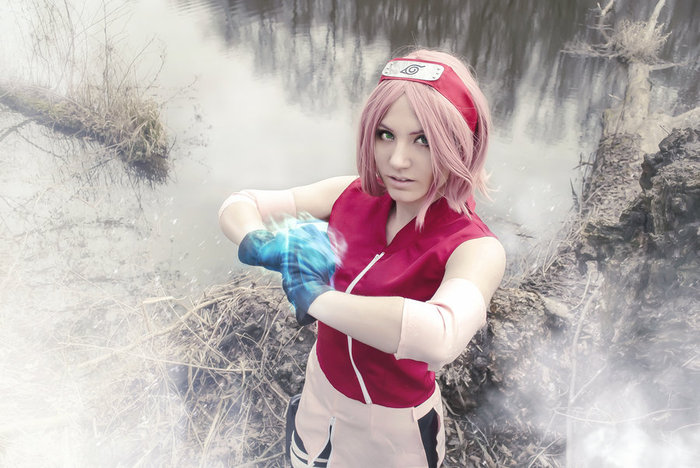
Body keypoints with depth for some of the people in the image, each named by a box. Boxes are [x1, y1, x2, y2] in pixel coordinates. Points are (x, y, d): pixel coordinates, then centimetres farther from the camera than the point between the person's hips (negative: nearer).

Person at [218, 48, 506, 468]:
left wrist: (313, 297, -37)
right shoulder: (352, 197, -14)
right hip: (320, 396, 4)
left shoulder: (476, 249, -27)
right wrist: (262, 243, -30)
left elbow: (440, 337, -48)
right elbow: (238, 205, -7)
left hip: (393, 429, -4)